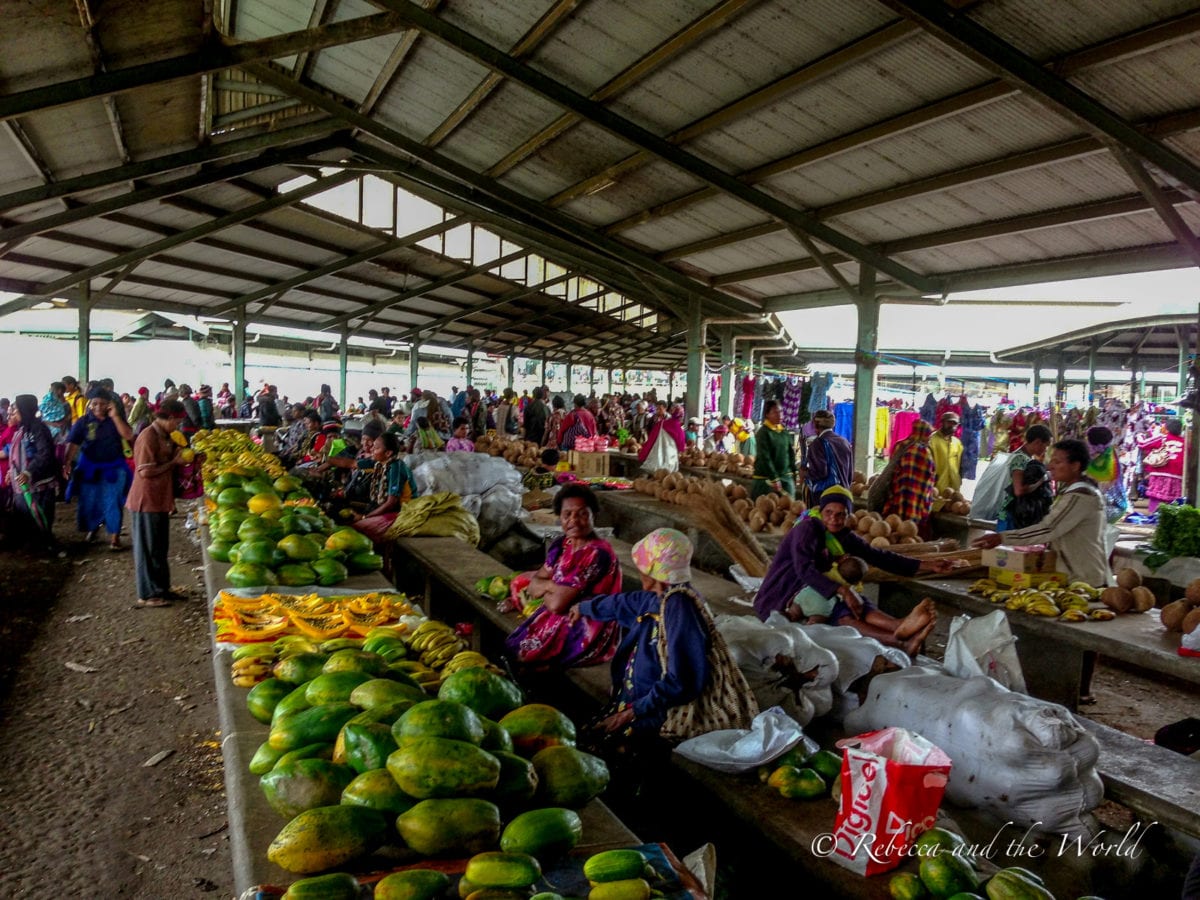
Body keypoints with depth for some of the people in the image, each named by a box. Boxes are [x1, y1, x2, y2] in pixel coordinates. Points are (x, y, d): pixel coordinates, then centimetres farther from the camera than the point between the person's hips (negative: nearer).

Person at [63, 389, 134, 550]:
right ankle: (93, 527, 35)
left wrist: (114, 416, -20)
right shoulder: (83, 422, -4)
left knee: (112, 502, -1)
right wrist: (67, 463, -26)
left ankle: (114, 535, 8)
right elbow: (73, 443, -13)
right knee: (89, 501, 9)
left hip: (113, 468, -1)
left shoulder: (115, 420, -1)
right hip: (90, 467, 1)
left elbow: (128, 436, -16)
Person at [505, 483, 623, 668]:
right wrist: (552, 586, -18)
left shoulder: (598, 554, -24)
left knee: (517, 649, -9)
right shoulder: (561, 544, 2)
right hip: (565, 618, 8)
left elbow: (557, 604, -25)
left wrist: (544, 589, -5)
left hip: (588, 634, -8)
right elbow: (534, 583, 2)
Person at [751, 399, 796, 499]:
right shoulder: (763, 433, -9)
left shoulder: (785, 432, 9)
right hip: (767, 479, -5)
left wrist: (793, 475, 7)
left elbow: (791, 455, 13)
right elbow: (765, 458, -14)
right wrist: (774, 479, -17)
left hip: (786, 477, 5)